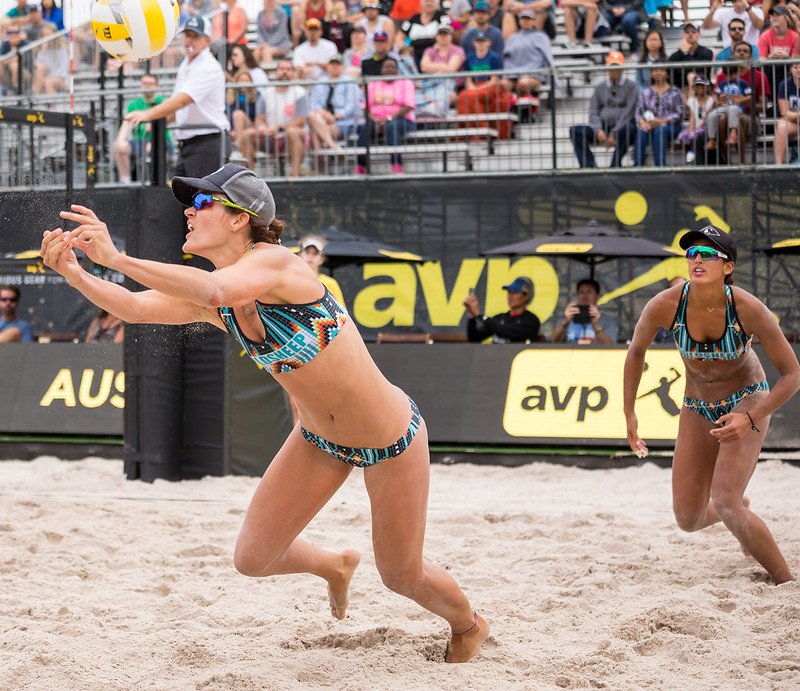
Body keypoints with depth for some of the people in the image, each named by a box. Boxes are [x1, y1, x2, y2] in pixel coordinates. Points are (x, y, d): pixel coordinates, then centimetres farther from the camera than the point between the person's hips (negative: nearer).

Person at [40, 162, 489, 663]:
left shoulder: (273, 261, -27)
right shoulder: (213, 299, -4)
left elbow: (214, 290, -47)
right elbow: (135, 308, -14)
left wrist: (116, 258, -46)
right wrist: (74, 272, -30)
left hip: (392, 440, -7)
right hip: (319, 438, 7)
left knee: (402, 576, 9)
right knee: (253, 559, 3)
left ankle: (469, 625, 43)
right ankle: (334, 566, 37)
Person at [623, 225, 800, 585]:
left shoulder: (748, 309, -27)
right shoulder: (666, 305, -22)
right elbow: (636, 352, 0)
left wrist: (750, 420, -31)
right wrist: (629, 414, 1)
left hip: (747, 400, -4)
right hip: (697, 408, 4)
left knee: (724, 502, -22)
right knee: (688, 518, 3)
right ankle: (741, 509, 40)